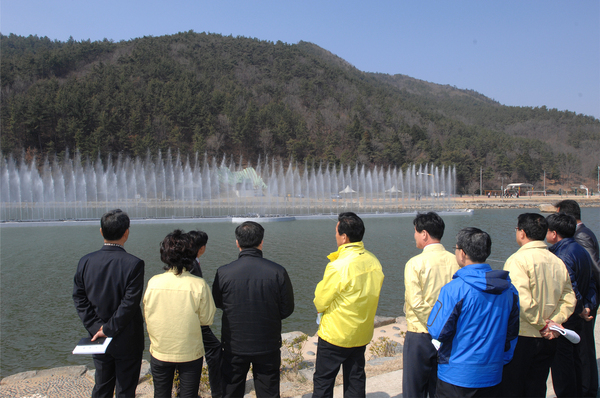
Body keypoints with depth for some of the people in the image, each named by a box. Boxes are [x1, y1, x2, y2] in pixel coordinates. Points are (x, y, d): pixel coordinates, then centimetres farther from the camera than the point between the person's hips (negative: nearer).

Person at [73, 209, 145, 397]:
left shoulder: (85, 261, -4)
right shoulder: (134, 263, -19)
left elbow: (79, 298, -4)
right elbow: (130, 303, -21)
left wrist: (96, 328, -6)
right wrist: (109, 330, -11)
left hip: (98, 338, 5)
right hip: (127, 341, -4)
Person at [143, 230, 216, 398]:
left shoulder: (153, 282, -13)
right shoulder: (199, 285, -19)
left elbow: (147, 316, -2)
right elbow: (206, 319, -10)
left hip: (159, 352, 2)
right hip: (190, 353, -2)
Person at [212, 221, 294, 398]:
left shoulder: (223, 273, -16)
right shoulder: (278, 272, -17)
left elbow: (218, 303, 3)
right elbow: (287, 309, -6)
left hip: (234, 346, 0)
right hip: (268, 346, 0)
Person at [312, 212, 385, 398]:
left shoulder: (338, 267, -25)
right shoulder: (374, 262, -4)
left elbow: (320, 302, -14)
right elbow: (373, 299, 7)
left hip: (334, 336, -6)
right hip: (362, 334, 6)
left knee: (323, 382, 10)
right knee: (356, 381, 19)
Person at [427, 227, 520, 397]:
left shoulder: (454, 289, -20)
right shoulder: (509, 288, -1)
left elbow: (437, 331, -18)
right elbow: (512, 332, 9)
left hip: (457, 377, -5)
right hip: (492, 377, 6)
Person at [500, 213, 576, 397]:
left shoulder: (517, 260, -16)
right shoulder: (558, 262, 5)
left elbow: (522, 300, -24)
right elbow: (569, 299, 6)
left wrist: (541, 324, -11)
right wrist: (554, 322, -2)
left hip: (520, 338, -6)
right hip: (547, 341, 7)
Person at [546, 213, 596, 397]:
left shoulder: (562, 255, -22)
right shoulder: (582, 251, 9)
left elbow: (570, 289, -26)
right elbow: (591, 282, 10)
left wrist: (580, 310, -12)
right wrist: (588, 306, 1)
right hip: (577, 320, 10)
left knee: (561, 363, 2)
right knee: (574, 359, 21)